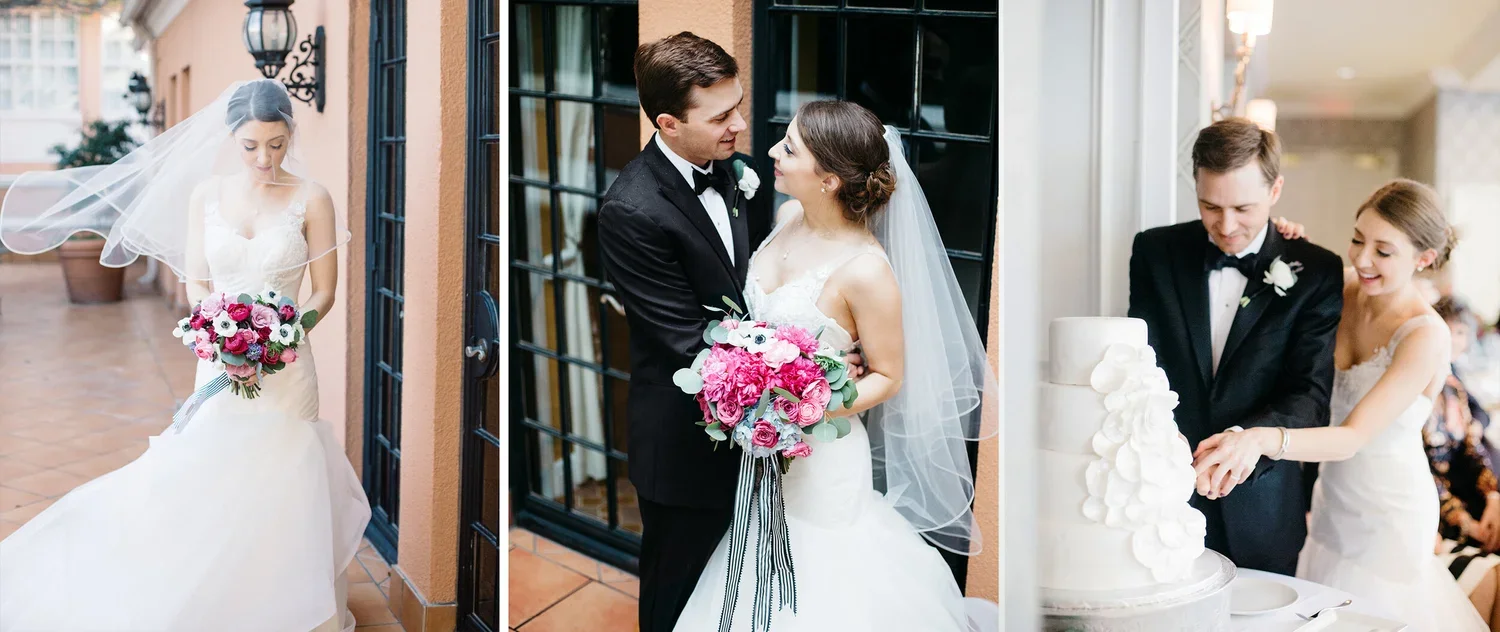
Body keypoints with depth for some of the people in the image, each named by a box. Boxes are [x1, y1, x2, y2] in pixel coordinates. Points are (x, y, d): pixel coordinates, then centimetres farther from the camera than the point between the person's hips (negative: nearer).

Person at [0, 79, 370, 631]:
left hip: (286, 364, -2)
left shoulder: (311, 198, -6)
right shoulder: (205, 194, 2)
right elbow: (196, 284, 5)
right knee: (208, 480, 5)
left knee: (278, 488, 3)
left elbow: (323, 292, -3)